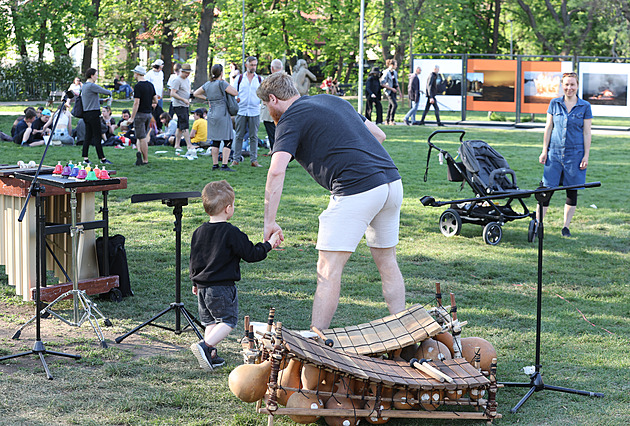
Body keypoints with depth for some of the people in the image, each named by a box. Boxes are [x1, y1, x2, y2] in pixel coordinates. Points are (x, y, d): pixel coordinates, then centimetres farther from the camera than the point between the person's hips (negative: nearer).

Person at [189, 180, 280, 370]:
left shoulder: (199, 232, 7)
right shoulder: (232, 233, -14)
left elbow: (193, 259, 16)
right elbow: (251, 254, -8)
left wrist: (195, 282, 28)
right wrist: (269, 244, 8)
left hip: (203, 287, 7)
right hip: (223, 288, -7)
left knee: (211, 322, 17)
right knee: (227, 321, -1)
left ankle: (210, 355, 14)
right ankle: (205, 346, -18)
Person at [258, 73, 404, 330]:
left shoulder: (290, 119, 1)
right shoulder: (332, 101, 24)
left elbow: (276, 171, -13)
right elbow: (379, 135, 29)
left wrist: (269, 222, -10)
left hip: (356, 191, -8)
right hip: (392, 180, 8)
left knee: (328, 271, -4)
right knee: (387, 262, 20)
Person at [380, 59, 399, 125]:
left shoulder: (395, 72, 11)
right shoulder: (386, 73, -14)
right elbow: (382, 83, -17)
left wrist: (398, 91, 19)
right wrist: (391, 88, -17)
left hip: (394, 91, 8)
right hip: (389, 91, -8)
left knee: (391, 105, 8)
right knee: (395, 105, -17)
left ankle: (387, 120, 14)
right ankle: (391, 120, -11)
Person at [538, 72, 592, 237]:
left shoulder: (585, 107, 1)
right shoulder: (554, 104, 5)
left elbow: (587, 133, 1)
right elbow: (548, 128, 8)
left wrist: (586, 156, -4)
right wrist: (544, 151, 3)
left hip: (575, 153, -1)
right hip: (555, 152, 1)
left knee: (572, 191, 5)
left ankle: (566, 226, 15)